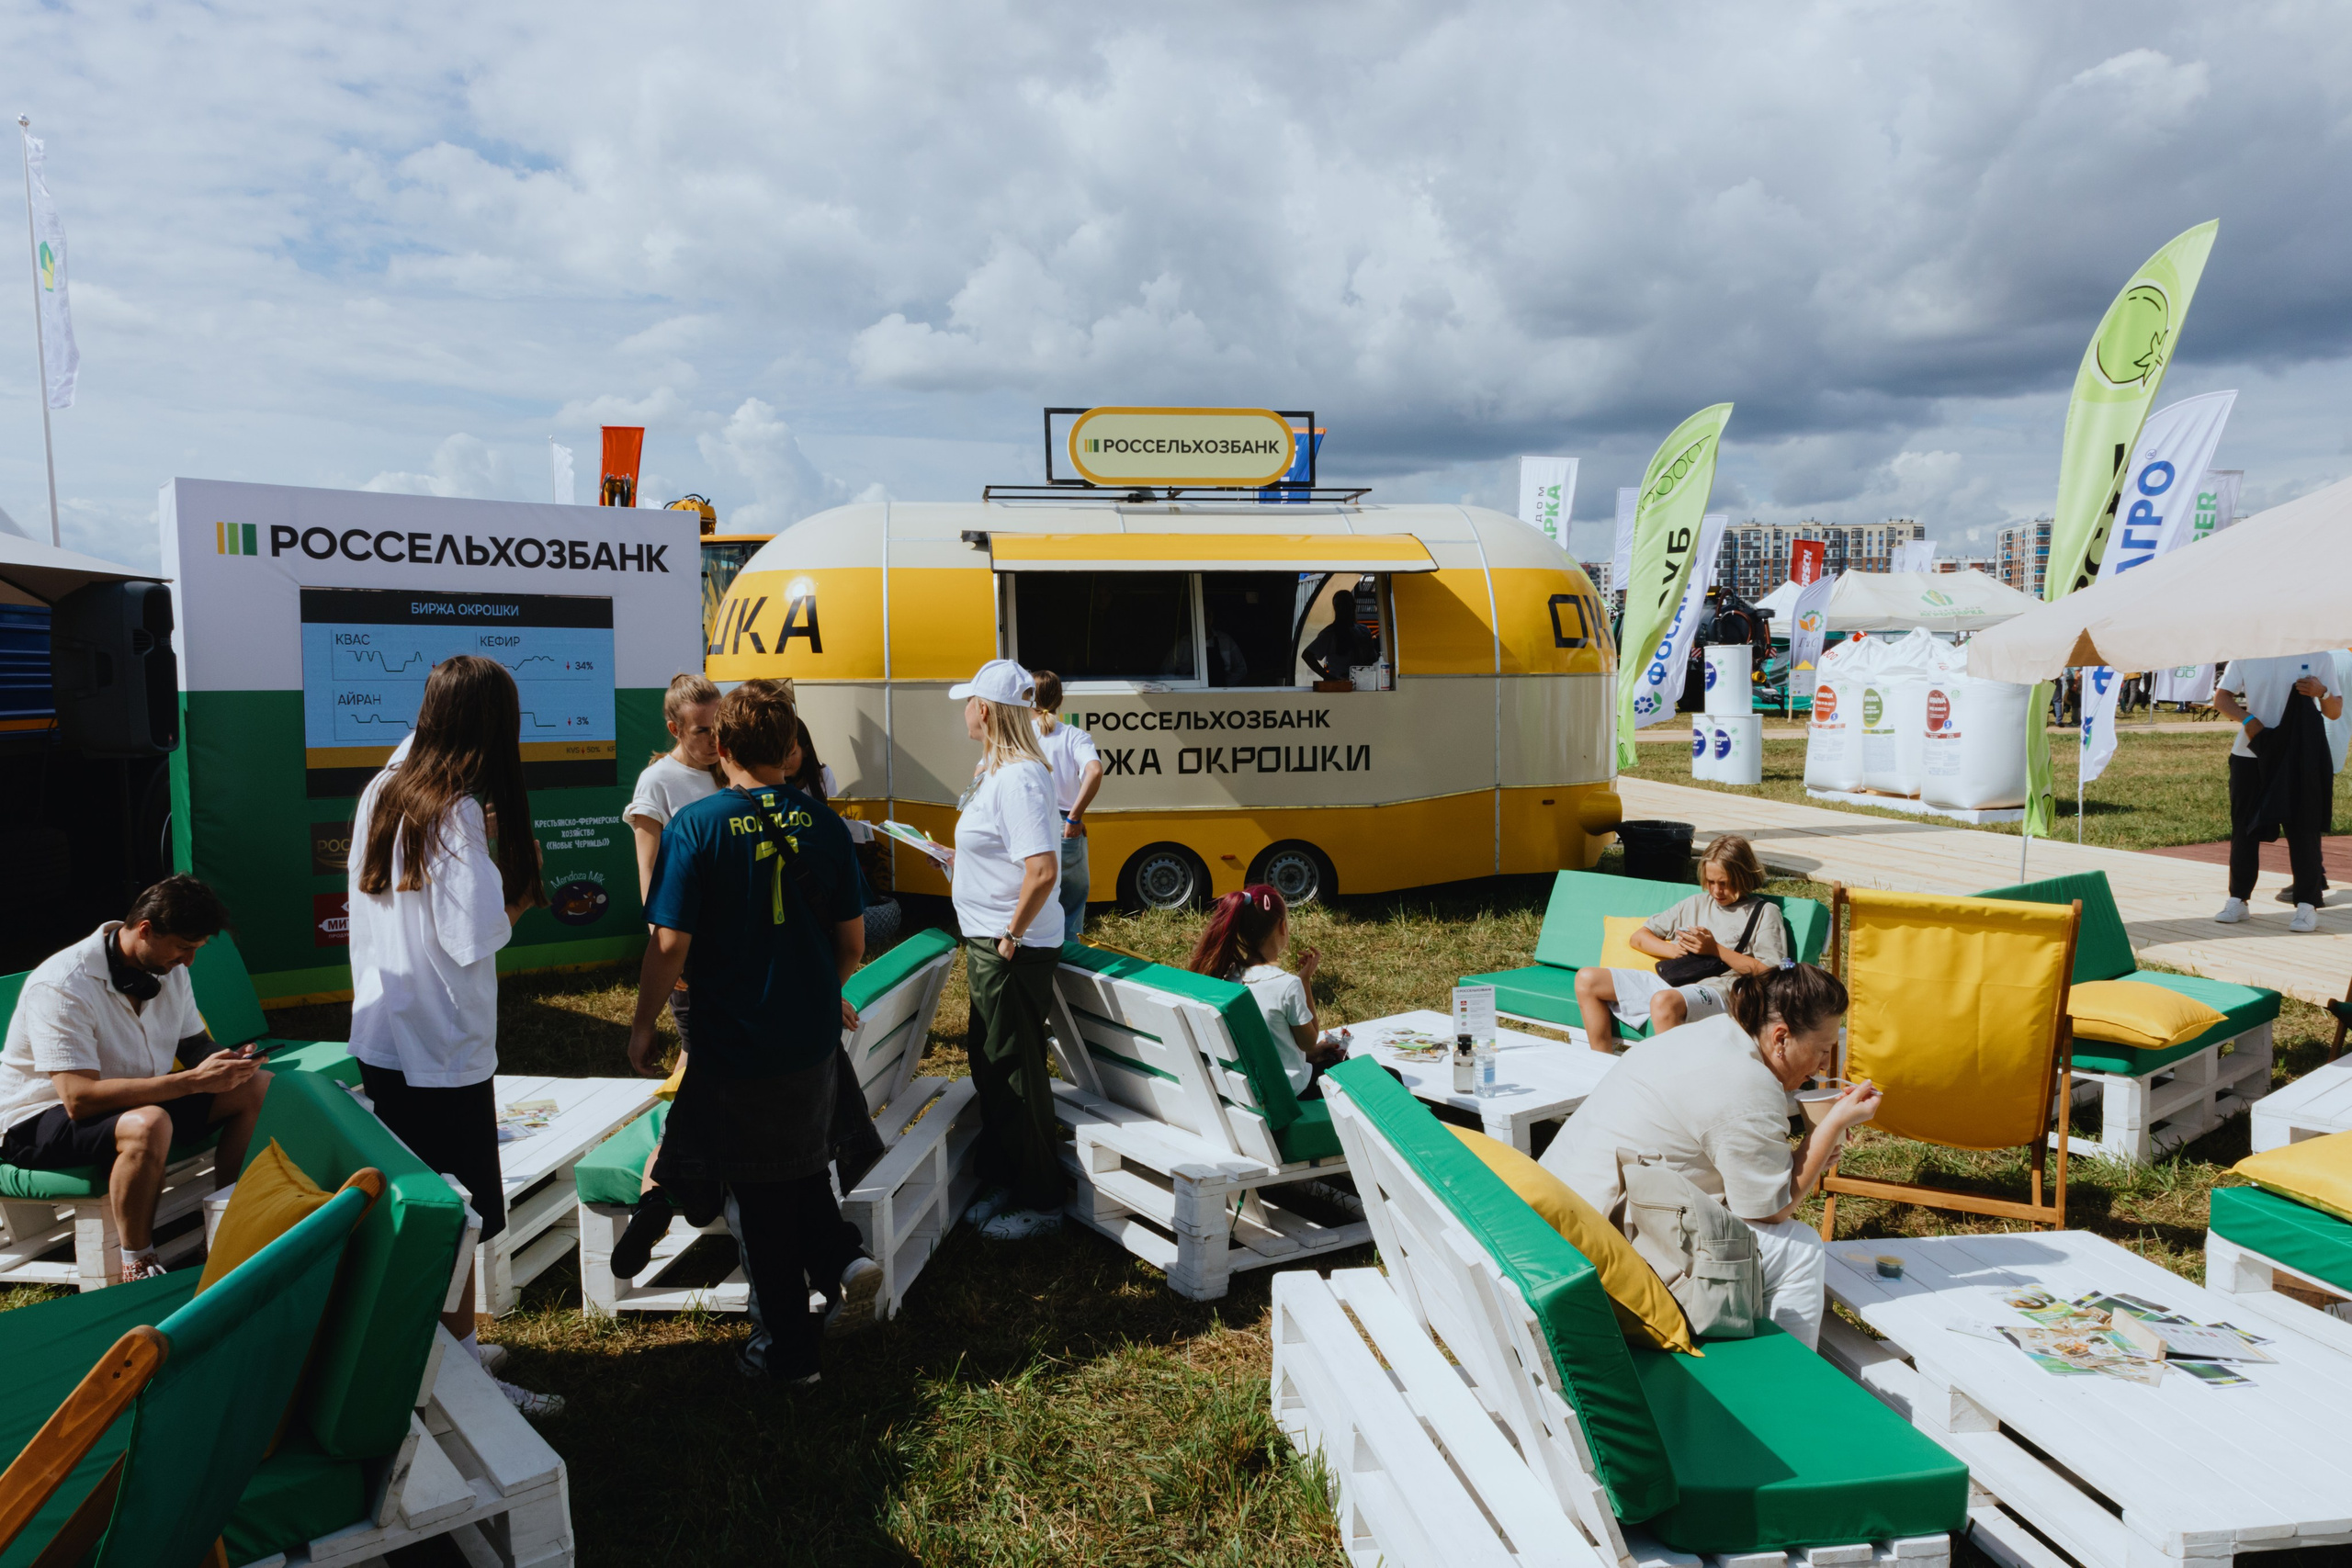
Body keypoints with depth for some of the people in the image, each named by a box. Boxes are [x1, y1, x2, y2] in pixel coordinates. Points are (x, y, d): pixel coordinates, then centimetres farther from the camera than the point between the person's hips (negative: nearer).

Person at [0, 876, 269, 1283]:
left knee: (260, 1087, -8)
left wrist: (226, 1061, -15)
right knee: (147, 1125, -40)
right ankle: (138, 1270, -22)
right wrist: (193, 1081, -36)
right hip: (43, 1118, -8)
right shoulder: (61, 986, -27)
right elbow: (80, 1099, -32)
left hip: (140, 1096, 8)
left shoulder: (169, 970, -2)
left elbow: (193, 1044, 9)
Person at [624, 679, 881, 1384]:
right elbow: (853, 942, 3)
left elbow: (670, 946, -16)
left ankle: (786, 1350, 22)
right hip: (813, 1040, 4)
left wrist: (643, 1025, 0)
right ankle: (840, 1259, 7)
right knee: (801, 1166, 28)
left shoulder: (696, 826, -14)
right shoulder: (821, 824, -2)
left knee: (760, 1198, 11)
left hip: (733, 1045, -3)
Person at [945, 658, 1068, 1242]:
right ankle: (1002, 1179, 35)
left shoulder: (1018, 778, -23)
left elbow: (1043, 870, -31)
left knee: (1016, 1073, 1)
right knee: (989, 1066, 20)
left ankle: (1041, 1203, 15)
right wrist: (960, 861, 16)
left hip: (1011, 950, -10)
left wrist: (1011, 935, -22)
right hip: (987, 943, 10)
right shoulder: (998, 770, 9)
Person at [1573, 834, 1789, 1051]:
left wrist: (1716, 949, -7)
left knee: (1664, 1000, -41)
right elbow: (1639, 937, 23)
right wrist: (1674, 949, 2)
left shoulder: (1765, 913, 10)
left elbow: (1769, 974, -4)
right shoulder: (1696, 903, 25)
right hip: (1667, 980, 7)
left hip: (1716, 990, -7)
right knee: (1587, 979, -8)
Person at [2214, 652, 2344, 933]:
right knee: (2244, 828, 6)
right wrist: (2247, 718, -17)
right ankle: (2237, 899, 15)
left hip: (2300, 758, -2)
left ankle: (2307, 905, 2)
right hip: (2251, 753, 2)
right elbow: (2220, 697, 2)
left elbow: (2335, 712, 2)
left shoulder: (2319, 656, 0)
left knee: (2302, 828, -2)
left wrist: (2322, 692, -20)